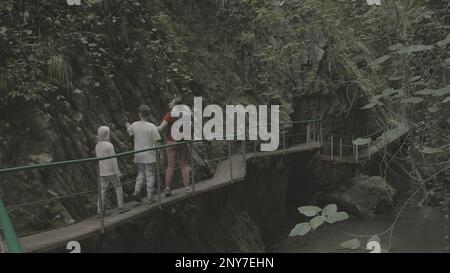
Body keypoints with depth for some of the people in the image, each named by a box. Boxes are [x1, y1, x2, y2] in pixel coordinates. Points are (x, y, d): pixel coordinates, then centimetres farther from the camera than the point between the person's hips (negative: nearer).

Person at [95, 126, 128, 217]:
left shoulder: (97, 146, 7)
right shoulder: (109, 145, -16)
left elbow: (98, 159, 15)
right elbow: (113, 159, -17)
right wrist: (117, 171, -13)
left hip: (102, 172, 6)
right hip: (111, 172, -6)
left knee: (102, 191, 7)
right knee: (118, 188, 9)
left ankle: (99, 210, 4)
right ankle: (121, 207, 11)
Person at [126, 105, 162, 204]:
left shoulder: (134, 125, -2)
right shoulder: (152, 127, -13)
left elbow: (129, 131, 22)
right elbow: (157, 142, -12)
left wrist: (128, 126, 45)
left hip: (138, 156, 4)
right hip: (149, 156, -3)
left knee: (140, 174, 19)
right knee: (150, 176, 5)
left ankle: (136, 191, 5)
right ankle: (150, 197, 7)